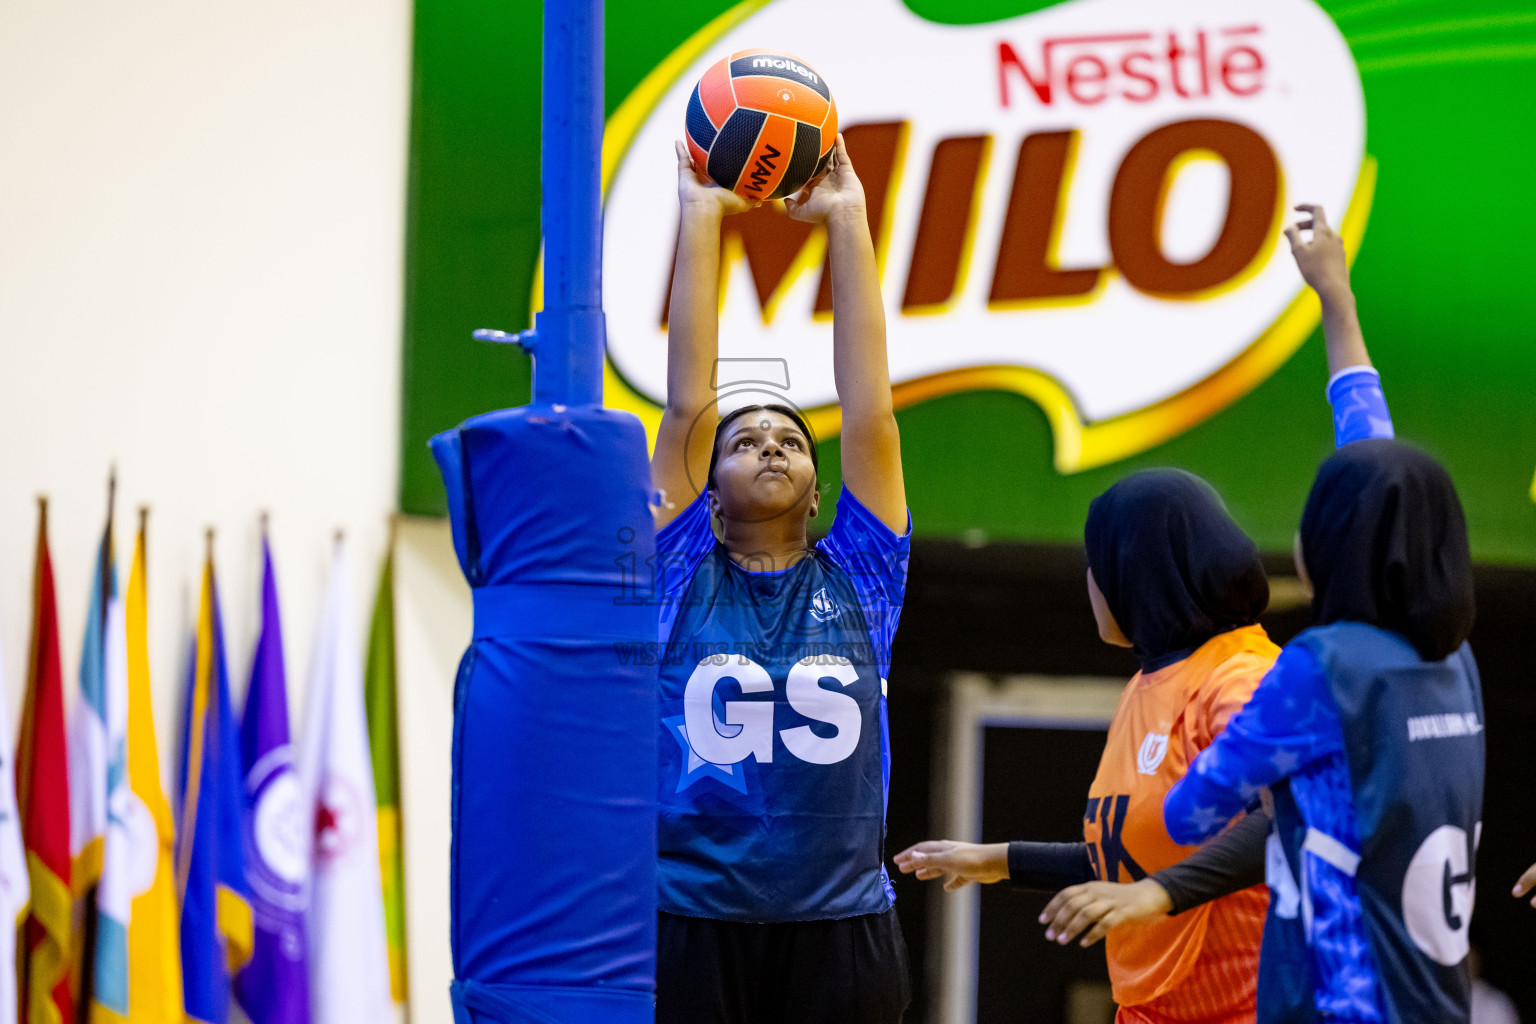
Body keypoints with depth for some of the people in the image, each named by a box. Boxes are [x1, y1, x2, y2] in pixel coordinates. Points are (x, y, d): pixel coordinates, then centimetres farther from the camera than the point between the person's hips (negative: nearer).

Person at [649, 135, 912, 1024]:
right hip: (692, 928, -1)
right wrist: (700, 220, 6)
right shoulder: (680, 577, 9)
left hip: (842, 931, 1)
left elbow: (870, 411, 7)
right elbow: (688, 404, 5)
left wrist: (847, 221, 8)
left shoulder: (860, 579, 11)